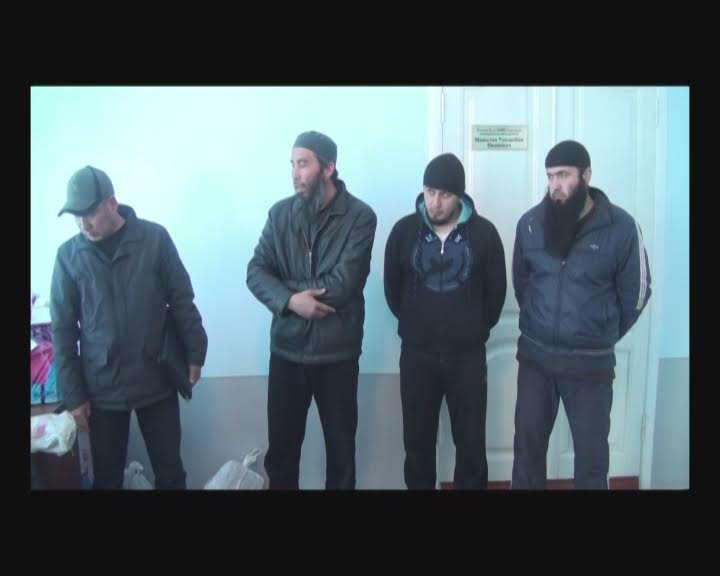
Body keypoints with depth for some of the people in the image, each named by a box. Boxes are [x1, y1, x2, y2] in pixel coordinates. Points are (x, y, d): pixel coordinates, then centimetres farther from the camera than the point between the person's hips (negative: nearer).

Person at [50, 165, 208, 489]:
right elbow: (63, 329, 0)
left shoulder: (154, 238, -7)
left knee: (170, 472, 12)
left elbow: (181, 300, -1)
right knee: (106, 477, 13)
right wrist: (73, 393, -1)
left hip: (156, 381, 0)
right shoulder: (68, 255, -3)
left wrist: (194, 353, -2)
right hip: (101, 388, 1)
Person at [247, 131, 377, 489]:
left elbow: (343, 284, -18)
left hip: (337, 351, -2)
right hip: (286, 348, 3)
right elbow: (256, 273, -4)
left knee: (341, 446, 14)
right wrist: (291, 299, -22)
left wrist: (286, 287, -10)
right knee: (281, 445, 15)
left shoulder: (360, 216, -9)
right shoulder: (280, 213, 3)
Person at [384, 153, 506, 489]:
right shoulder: (404, 230, -3)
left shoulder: (484, 232, -5)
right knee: (417, 442, 13)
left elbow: (496, 291, 3)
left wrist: (478, 329, 7)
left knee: (471, 443, 12)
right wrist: (414, 324, 8)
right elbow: (392, 287, 7)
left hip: (468, 355, 0)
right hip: (416, 354, 1)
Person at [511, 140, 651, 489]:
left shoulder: (621, 227, -11)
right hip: (534, 355, 2)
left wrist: (604, 337, 9)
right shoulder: (530, 223, -3)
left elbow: (635, 293, 0)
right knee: (527, 442, 14)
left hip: (591, 362, -2)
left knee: (591, 452, 12)